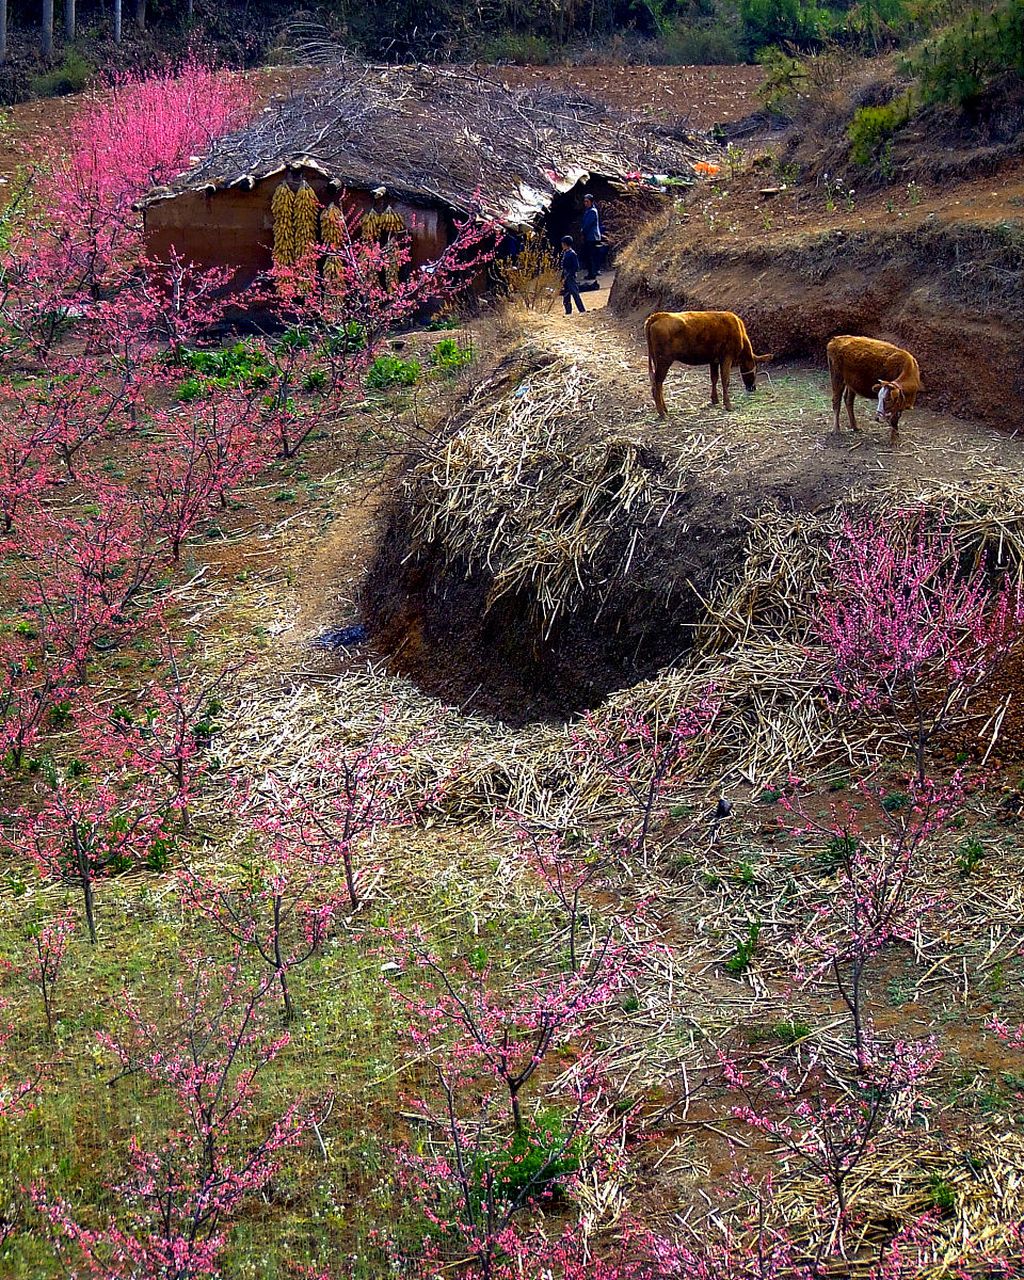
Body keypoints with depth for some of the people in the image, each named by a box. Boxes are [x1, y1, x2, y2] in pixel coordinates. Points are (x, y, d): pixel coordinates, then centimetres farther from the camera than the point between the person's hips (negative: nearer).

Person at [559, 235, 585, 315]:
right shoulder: (564, 253, 12)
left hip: (571, 277, -9)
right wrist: (562, 277, 13)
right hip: (566, 278, 9)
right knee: (566, 295, 10)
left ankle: (582, 310, -7)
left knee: (575, 294, -9)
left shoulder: (572, 254, -13)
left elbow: (576, 267, -15)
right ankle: (568, 311, 16)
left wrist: (567, 276, -16)